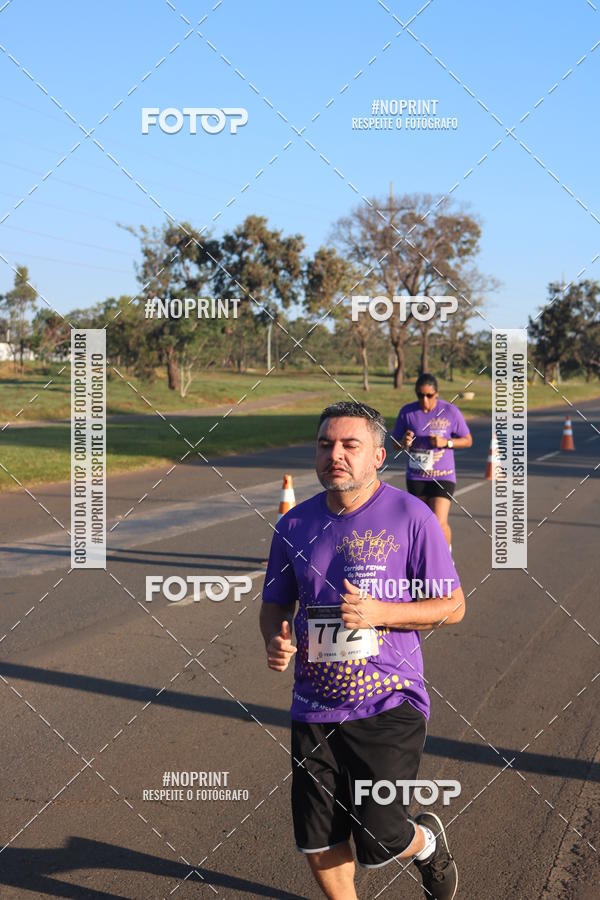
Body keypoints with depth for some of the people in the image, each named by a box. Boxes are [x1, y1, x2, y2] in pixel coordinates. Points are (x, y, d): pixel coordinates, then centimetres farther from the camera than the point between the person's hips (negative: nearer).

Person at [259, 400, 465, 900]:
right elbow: (276, 603, 16)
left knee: (379, 843, -5)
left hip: (388, 704, -4)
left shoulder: (411, 516, -8)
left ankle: (427, 841, 30)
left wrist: (379, 612, -18)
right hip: (313, 708, 4)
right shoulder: (295, 525, 4)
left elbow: (452, 606, -4)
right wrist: (274, 640, -6)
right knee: (318, 844, 8)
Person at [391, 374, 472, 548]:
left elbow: (467, 440, 2)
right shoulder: (407, 412, -3)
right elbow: (395, 443, 5)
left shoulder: (450, 411, -7)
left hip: (443, 476, -2)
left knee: (439, 523, -13)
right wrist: (404, 442, -19)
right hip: (416, 478, 2)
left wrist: (446, 442, -15)